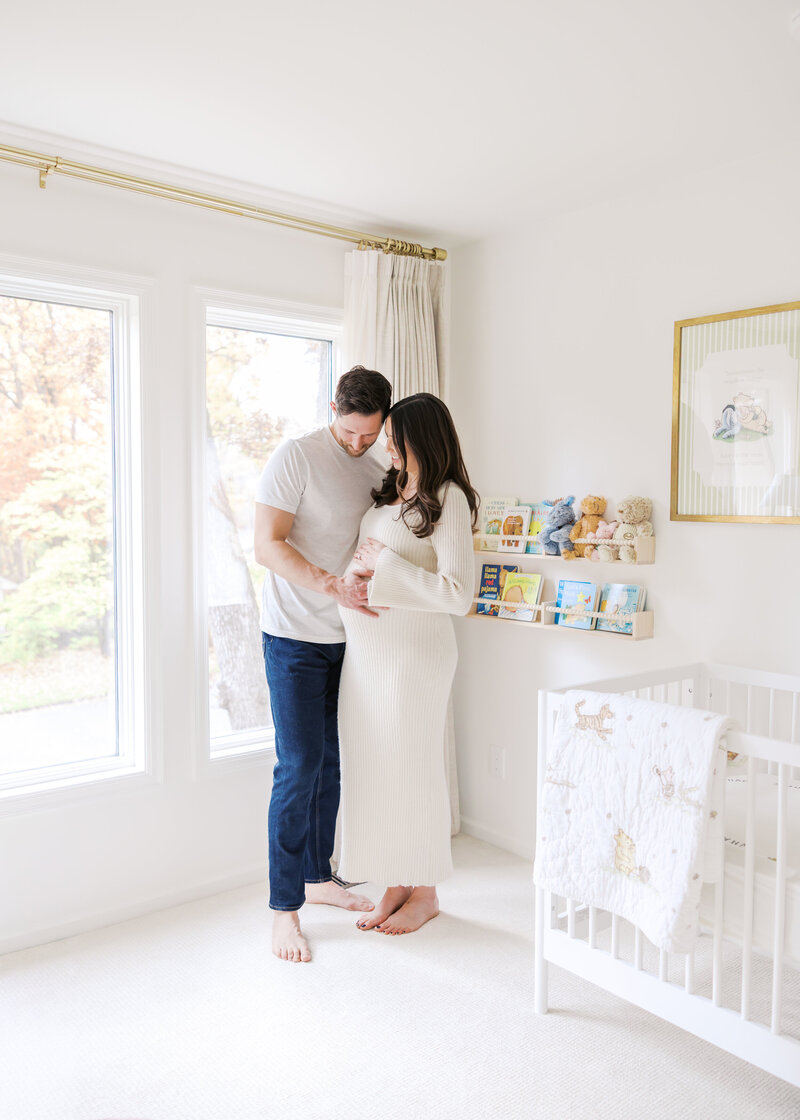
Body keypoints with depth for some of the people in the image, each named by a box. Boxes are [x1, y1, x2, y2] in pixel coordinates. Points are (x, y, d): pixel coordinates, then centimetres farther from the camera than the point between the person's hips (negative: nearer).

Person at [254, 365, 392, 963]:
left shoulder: (380, 467, 9)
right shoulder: (295, 457, -11)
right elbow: (269, 544, -17)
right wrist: (334, 586, -26)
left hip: (348, 636, 6)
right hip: (296, 637, -6)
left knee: (332, 762, 14)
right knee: (299, 767, -5)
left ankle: (319, 876, 31)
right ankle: (284, 907, 8)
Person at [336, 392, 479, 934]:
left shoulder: (449, 499, -12)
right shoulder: (389, 492, 12)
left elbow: (457, 594, -21)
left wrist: (385, 567, -18)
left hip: (413, 651, -8)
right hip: (364, 650, 8)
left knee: (411, 768, 4)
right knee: (374, 766, 13)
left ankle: (425, 893, 25)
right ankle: (397, 886, 29)